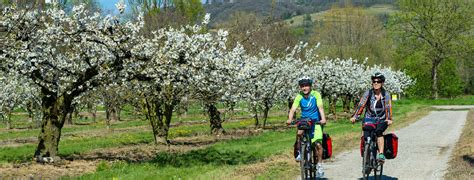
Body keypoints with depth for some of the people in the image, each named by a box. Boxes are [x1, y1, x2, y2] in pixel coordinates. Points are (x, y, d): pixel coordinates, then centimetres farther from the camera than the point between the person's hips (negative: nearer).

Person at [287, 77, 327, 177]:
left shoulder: (316, 95, -11)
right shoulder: (299, 97, -6)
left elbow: (320, 107, -21)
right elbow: (293, 109, -15)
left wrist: (323, 118, -38)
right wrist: (290, 119, -34)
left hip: (316, 122, -1)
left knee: (318, 144, -12)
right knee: (299, 133, -32)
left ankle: (319, 166, 3)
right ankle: (299, 152, -10)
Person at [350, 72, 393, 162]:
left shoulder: (386, 94, -3)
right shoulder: (368, 93, -2)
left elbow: (388, 107, -12)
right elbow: (361, 104, -10)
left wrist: (389, 119, -29)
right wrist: (354, 116, -23)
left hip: (381, 120, -1)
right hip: (369, 118, 1)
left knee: (378, 131, -31)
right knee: (367, 136, -19)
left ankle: (381, 154, -32)